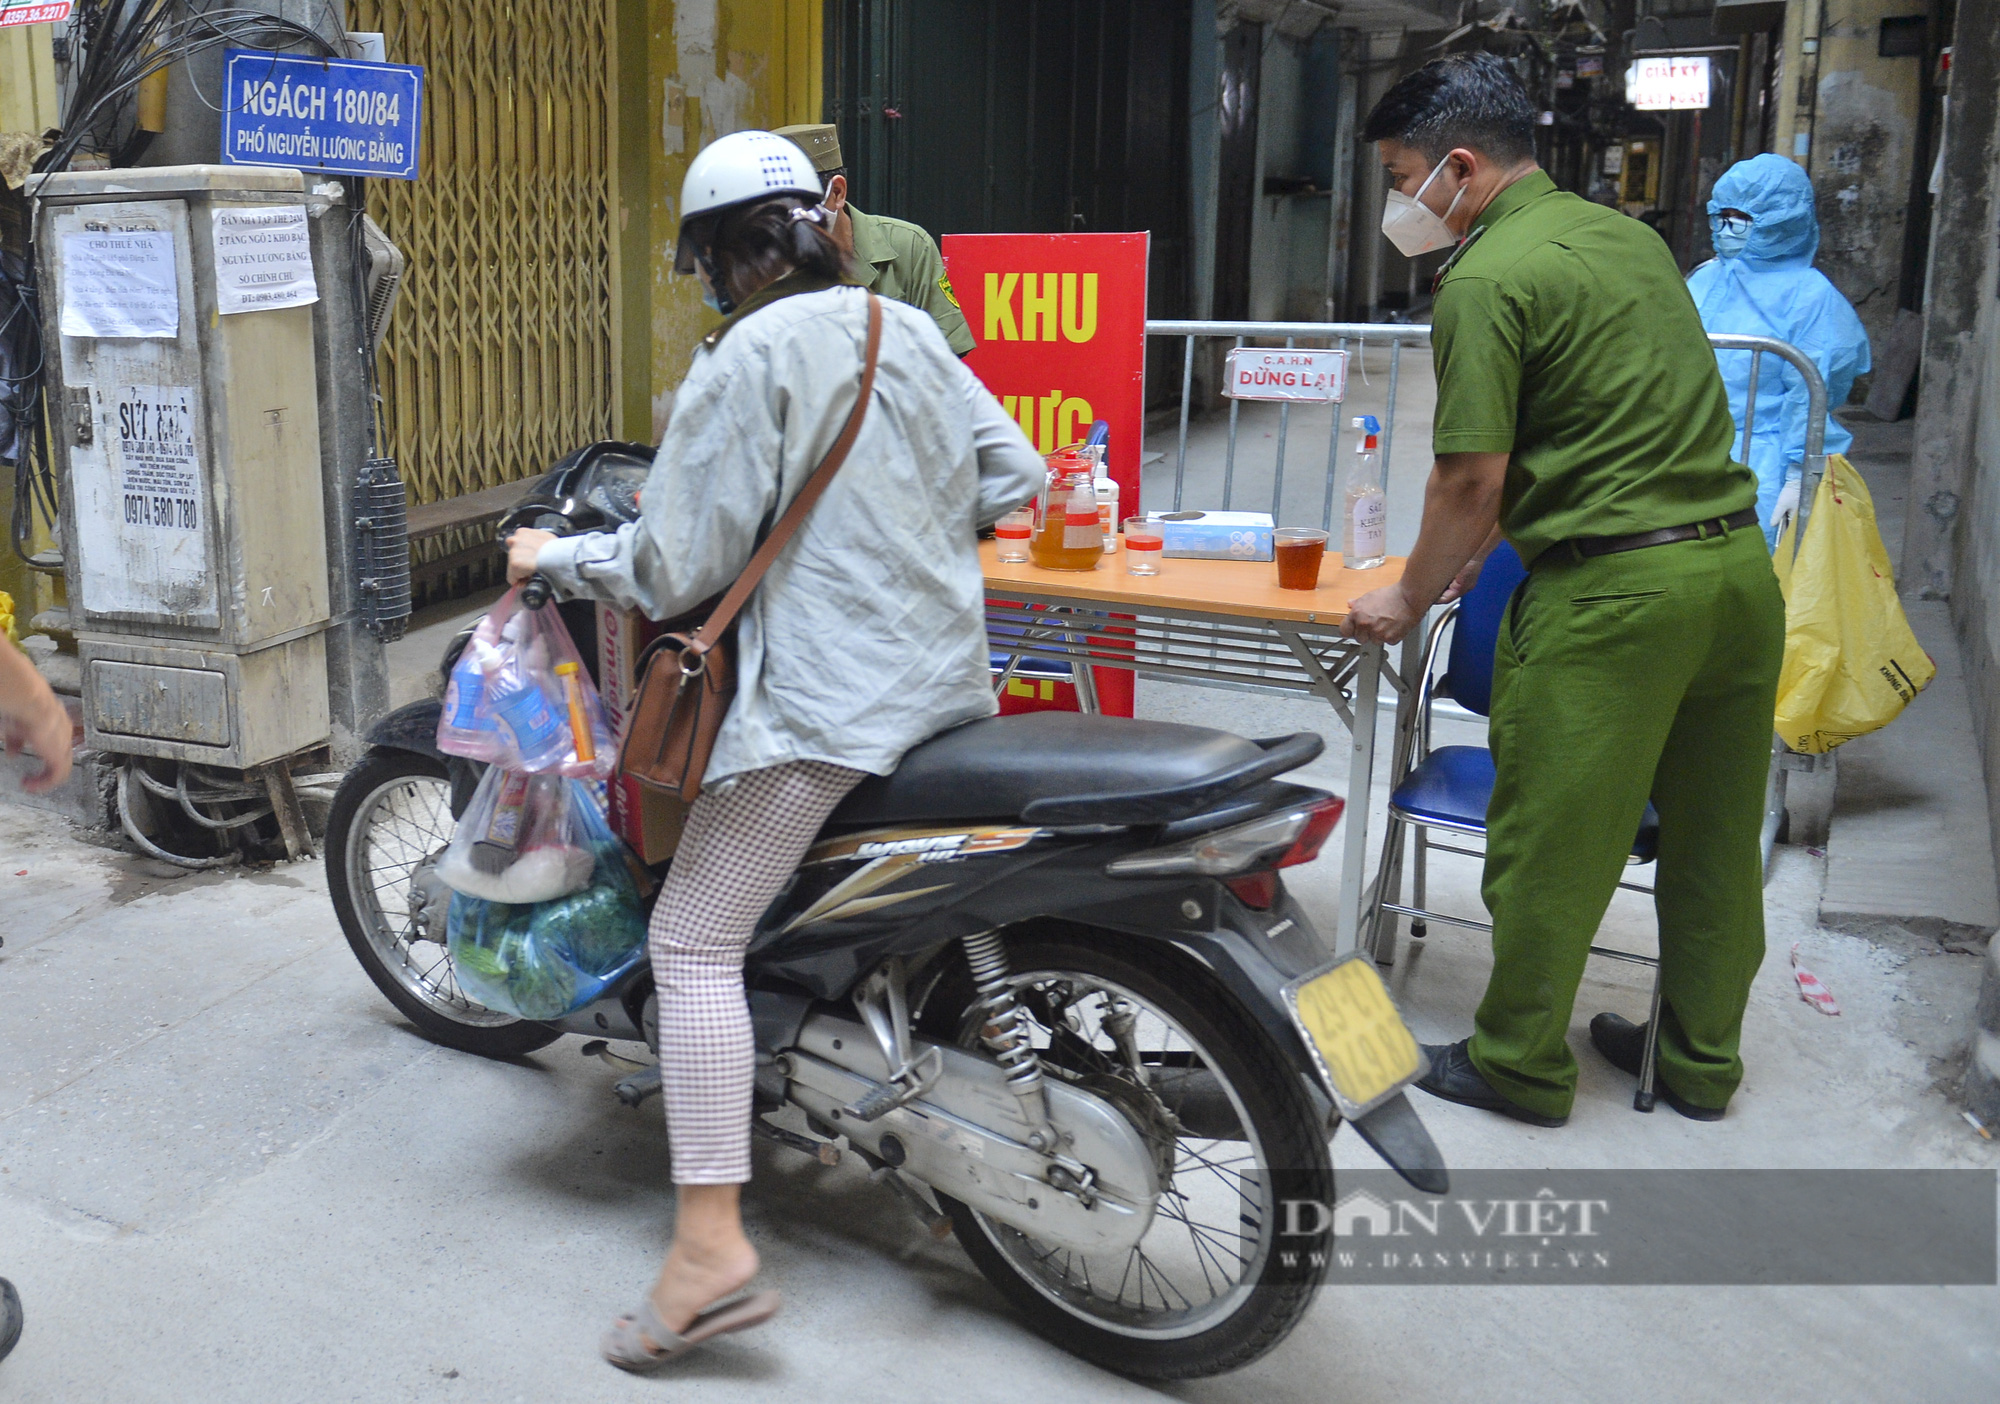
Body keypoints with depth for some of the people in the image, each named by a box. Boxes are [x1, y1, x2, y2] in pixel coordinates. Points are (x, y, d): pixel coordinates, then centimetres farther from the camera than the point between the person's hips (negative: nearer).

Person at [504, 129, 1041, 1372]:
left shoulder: (748, 359, -10)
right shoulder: (909, 329, 10)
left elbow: (674, 572, -13)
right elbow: (1013, 478, 13)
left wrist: (554, 557, 4)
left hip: (823, 694, -8)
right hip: (948, 674, 8)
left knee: (695, 939, -3)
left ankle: (714, 1244, -9)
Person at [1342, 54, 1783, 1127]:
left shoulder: (1487, 280, -11)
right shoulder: (1628, 234, 15)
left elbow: (1473, 480, -13)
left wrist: (1409, 601, 3)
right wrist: (1486, 546, 27)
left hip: (1611, 589, -9)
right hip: (1737, 558, 9)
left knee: (1551, 841, 6)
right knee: (1714, 835, 17)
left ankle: (1521, 1065, 21)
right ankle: (1700, 1058, 33)